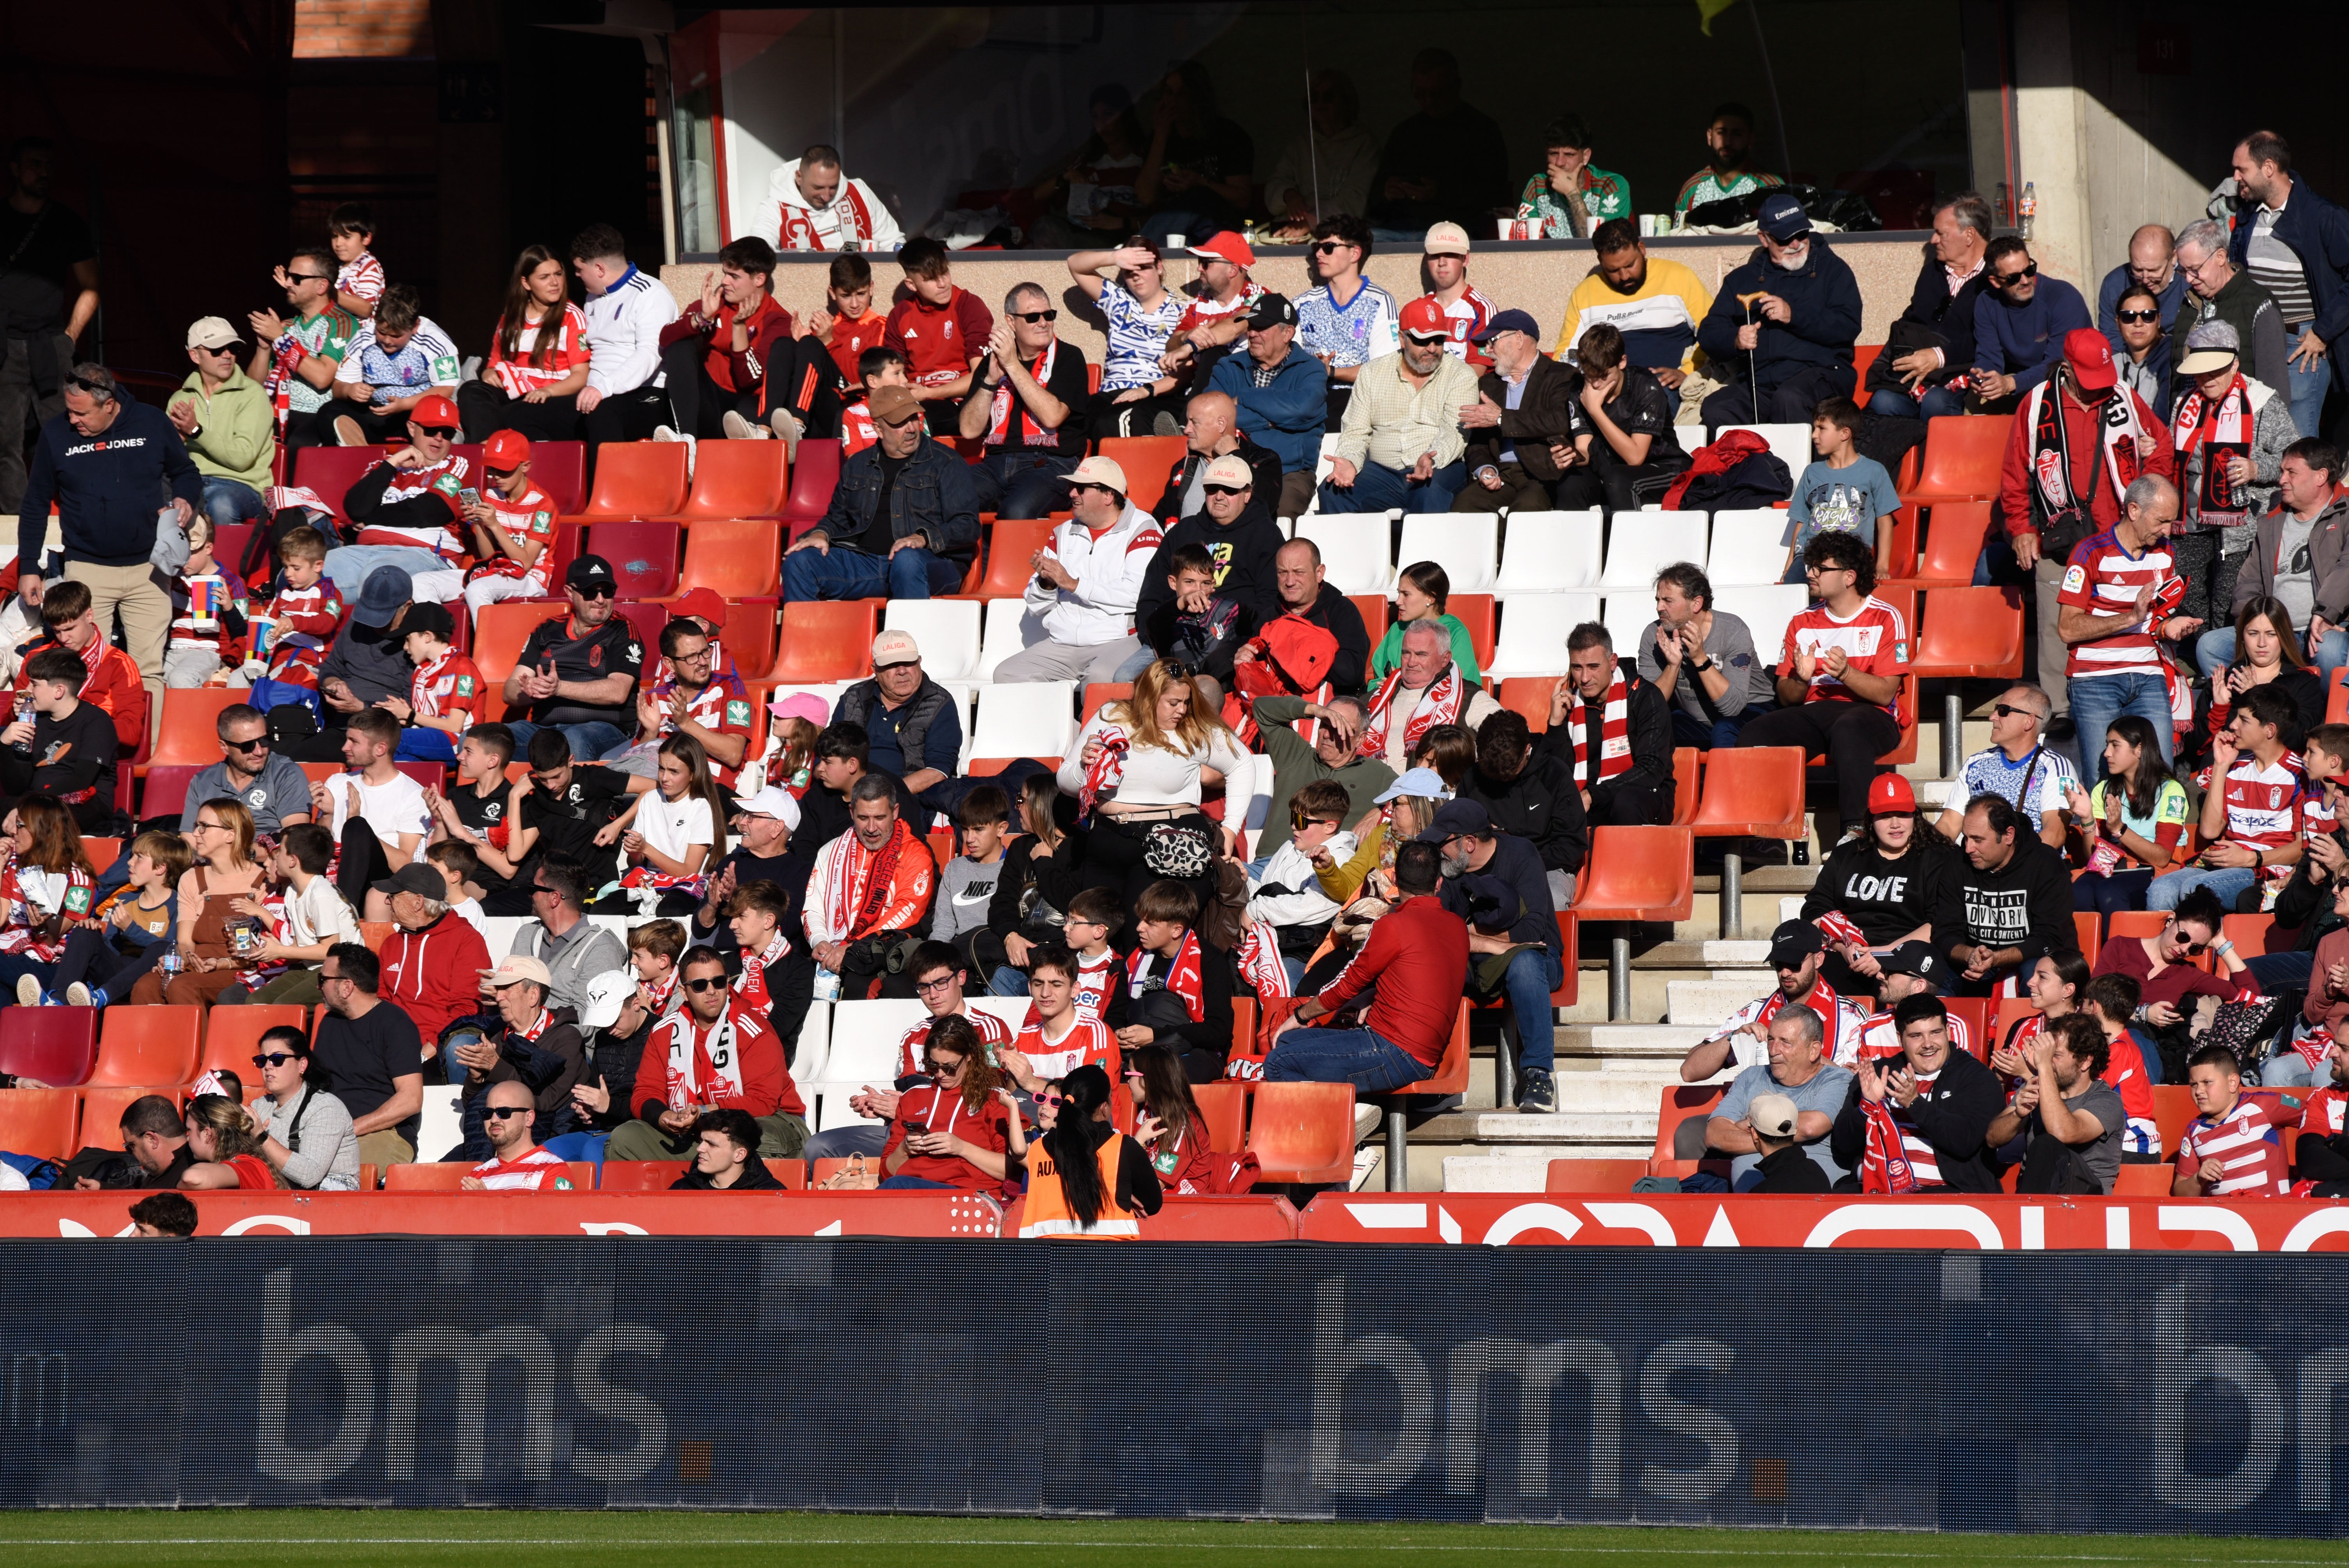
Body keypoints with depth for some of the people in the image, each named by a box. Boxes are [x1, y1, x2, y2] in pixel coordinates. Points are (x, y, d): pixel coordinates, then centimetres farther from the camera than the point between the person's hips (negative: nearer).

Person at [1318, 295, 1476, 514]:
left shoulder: (1461, 377, 4)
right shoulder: (1372, 374, 12)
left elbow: (1455, 432, -9)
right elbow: (1355, 430, 9)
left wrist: (1431, 461, -30)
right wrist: (1349, 462, -14)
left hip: (1439, 470, -3)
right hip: (1381, 471, 3)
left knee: (1431, 493, -38)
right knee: (1332, 492, -24)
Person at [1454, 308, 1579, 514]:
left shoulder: (1560, 378, 5)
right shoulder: (1488, 384, 24)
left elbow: (1560, 422, -13)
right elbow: (1476, 441, 20)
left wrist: (1501, 418, -9)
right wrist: (1484, 469, -4)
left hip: (1542, 475, -5)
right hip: (1501, 474, 5)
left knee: (1525, 508, -36)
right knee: (1463, 504, -25)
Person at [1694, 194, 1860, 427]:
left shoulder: (1832, 269, 14)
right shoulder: (1741, 279, 23)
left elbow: (1848, 327, -1)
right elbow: (1708, 334, 15)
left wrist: (1793, 316, -10)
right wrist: (1735, 340, -8)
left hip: (1820, 373, -3)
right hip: (1758, 384, 3)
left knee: (1790, 399, -38)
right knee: (1715, 411, -28)